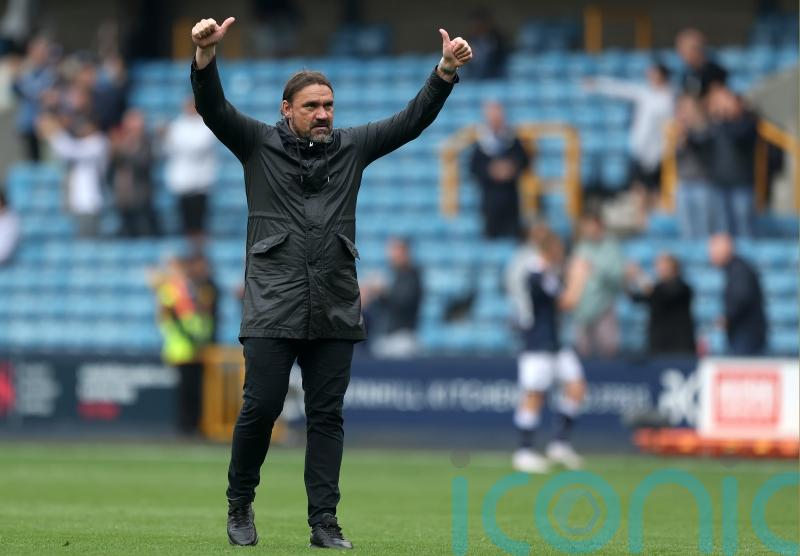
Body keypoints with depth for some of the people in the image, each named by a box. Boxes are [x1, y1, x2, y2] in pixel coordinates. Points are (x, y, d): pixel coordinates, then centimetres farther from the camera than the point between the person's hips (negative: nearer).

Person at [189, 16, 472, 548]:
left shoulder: (352, 147, 13)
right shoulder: (259, 144, 5)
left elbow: (411, 121, 8)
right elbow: (214, 108, -8)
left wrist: (446, 71, -5)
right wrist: (205, 56, -26)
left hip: (335, 310, 3)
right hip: (272, 308, -3)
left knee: (327, 415, 2)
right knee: (262, 406, -6)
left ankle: (325, 522, 4)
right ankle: (240, 504, 14)